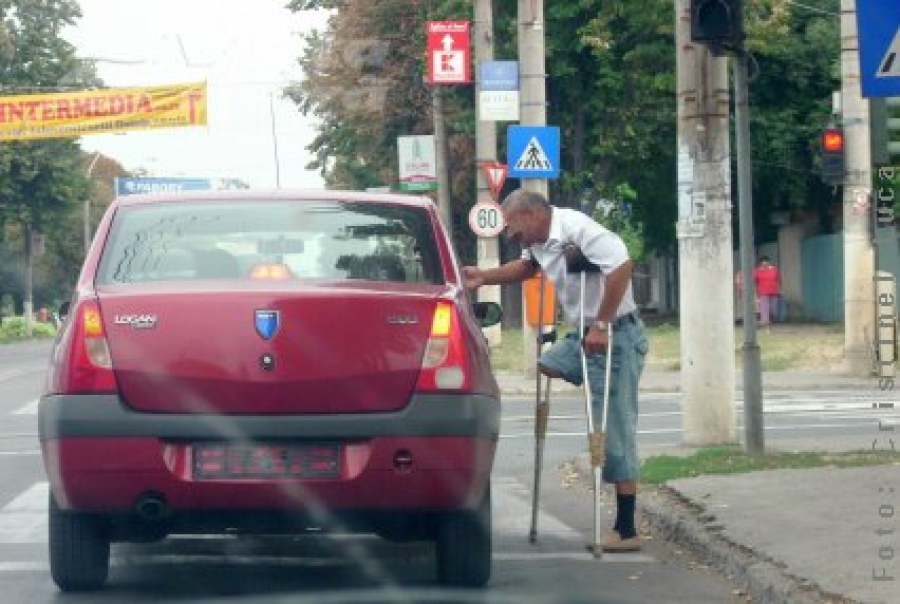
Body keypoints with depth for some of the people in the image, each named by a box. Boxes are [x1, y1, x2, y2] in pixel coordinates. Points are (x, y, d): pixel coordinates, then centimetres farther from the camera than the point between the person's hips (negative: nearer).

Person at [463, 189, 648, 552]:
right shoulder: (538, 239, 10)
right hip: (585, 335, 10)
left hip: (614, 336, -10)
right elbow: (526, 267, 33)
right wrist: (485, 277, 19)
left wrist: (601, 326, -28)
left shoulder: (575, 228, -20)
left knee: (615, 433, -7)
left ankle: (626, 530, -3)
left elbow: (621, 266, -31)